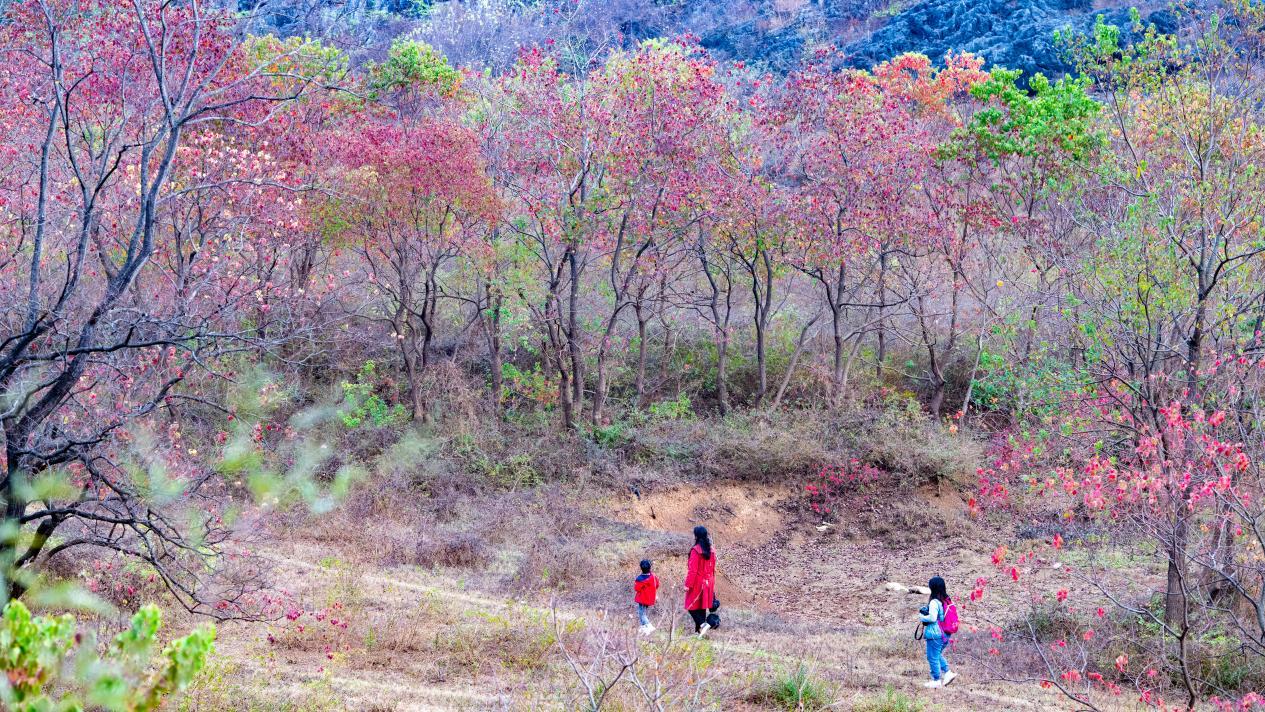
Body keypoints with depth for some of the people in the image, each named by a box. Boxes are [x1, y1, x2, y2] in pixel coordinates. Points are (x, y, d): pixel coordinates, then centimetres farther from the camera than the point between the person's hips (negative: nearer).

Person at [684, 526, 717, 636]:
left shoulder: (695, 551, -18)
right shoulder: (711, 551, 4)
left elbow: (692, 570, -18)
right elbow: (713, 569, 10)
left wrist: (688, 584, -13)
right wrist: (712, 584, 18)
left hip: (697, 583, -7)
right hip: (708, 583, 7)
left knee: (692, 606, 5)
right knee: (702, 607, 13)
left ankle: (703, 624, -13)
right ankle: (699, 630, 15)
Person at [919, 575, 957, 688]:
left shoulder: (934, 602, -20)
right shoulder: (947, 600, 5)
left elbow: (932, 618, -25)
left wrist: (922, 617, -7)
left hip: (934, 634, -8)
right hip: (944, 634, 8)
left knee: (933, 657, 5)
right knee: (938, 655, 25)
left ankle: (936, 680, 12)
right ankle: (947, 672, 18)